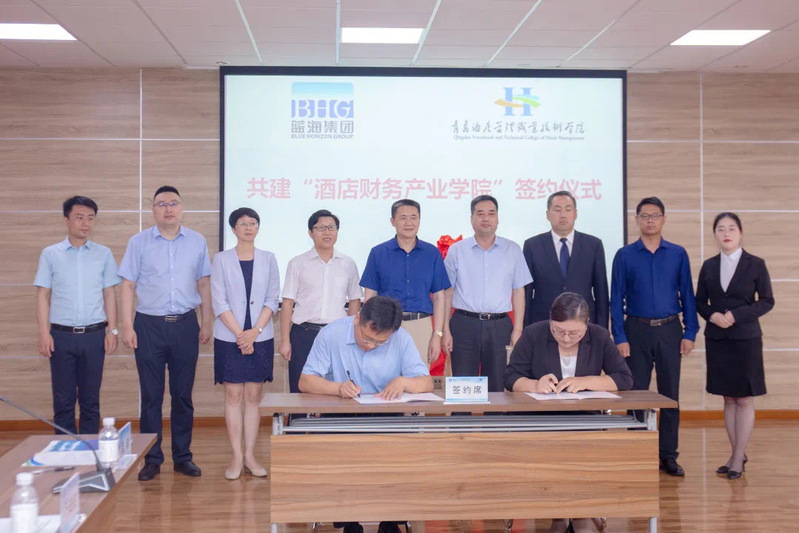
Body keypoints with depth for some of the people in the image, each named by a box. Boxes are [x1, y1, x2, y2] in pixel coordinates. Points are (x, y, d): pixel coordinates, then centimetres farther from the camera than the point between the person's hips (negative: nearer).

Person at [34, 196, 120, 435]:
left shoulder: (103, 254, 6)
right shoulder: (50, 254, 4)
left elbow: (109, 294, 8)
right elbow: (43, 295, 3)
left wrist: (112, 329, 2)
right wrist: (44, 333, -3)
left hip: (94, 335, 1)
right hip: (62, 335, -1)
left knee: (90, 400, 7)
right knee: (63, 400, 4)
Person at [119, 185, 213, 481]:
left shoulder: (197, 242, 7)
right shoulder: (139, 242, 3)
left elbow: (204, 284, 10)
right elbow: (128, 285, 1)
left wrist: (207, 323, 7)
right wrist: (127, 326, -5)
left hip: (185, 324, 1)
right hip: (149, 325, -1)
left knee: (183, 395, 7)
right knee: (151, 395, 3)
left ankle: (183, 457, 17)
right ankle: (151, 459, 12)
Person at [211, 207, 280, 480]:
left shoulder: (268, 259, 6)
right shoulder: (221, 259, 1)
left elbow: (272, 299, 2)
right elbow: (219, 302, -3)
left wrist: (255, 331, -10)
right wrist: (240, 334, -10)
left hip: (260, 337, 1)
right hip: (229, 337, -1)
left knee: (254, 396, 4)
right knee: (233, 395, 1)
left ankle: (250, 455, 10)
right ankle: (236, 456, 6)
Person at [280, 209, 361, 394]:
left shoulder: (348, 264, 9)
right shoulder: (298, 264, 4)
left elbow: (354, 301, 12)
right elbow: (287, 304, 2)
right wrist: (285, 340, -3)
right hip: (304, 335, -1)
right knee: (301, 390, 0)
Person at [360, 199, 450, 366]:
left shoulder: (432, 253, 6)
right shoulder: (378, 253, 4)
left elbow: (438, 296, 6)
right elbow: (370, 296, 4)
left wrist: (437, 334, -1)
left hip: (421, 327, 1)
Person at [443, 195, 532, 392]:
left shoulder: (512, 250, 7)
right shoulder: (456, 250, 5)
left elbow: (518, 292, 7)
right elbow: (447, 292, 4)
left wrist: (517, 329, 0)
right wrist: (445, 331, -1)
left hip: (499, 326, 1)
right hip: (464, 324, -1)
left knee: (497, 388, 6)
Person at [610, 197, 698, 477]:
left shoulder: (678, 254, 5)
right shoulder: (624, 256, 2)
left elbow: (687, 294, 6)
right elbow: (616, 299, 0)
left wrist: (690, 333, -1)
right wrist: (619, 338, -6)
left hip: (669, 330, 1)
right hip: (637, 330, -1)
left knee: (670, 393, 5)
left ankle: (668, 455, 14)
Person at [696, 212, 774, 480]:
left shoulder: (755, 265, -3)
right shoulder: (709, 266, 5)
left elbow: (767, 301, -3)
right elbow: (699, 301, 9)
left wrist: (737, 315, -15)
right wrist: (713, 315, -12)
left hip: (745, 338, -3)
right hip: (717, 339, 3)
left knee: (744, 399, 1)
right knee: (728, 399, 8)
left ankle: (738, 457, 6)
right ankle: (737, 454, 16)